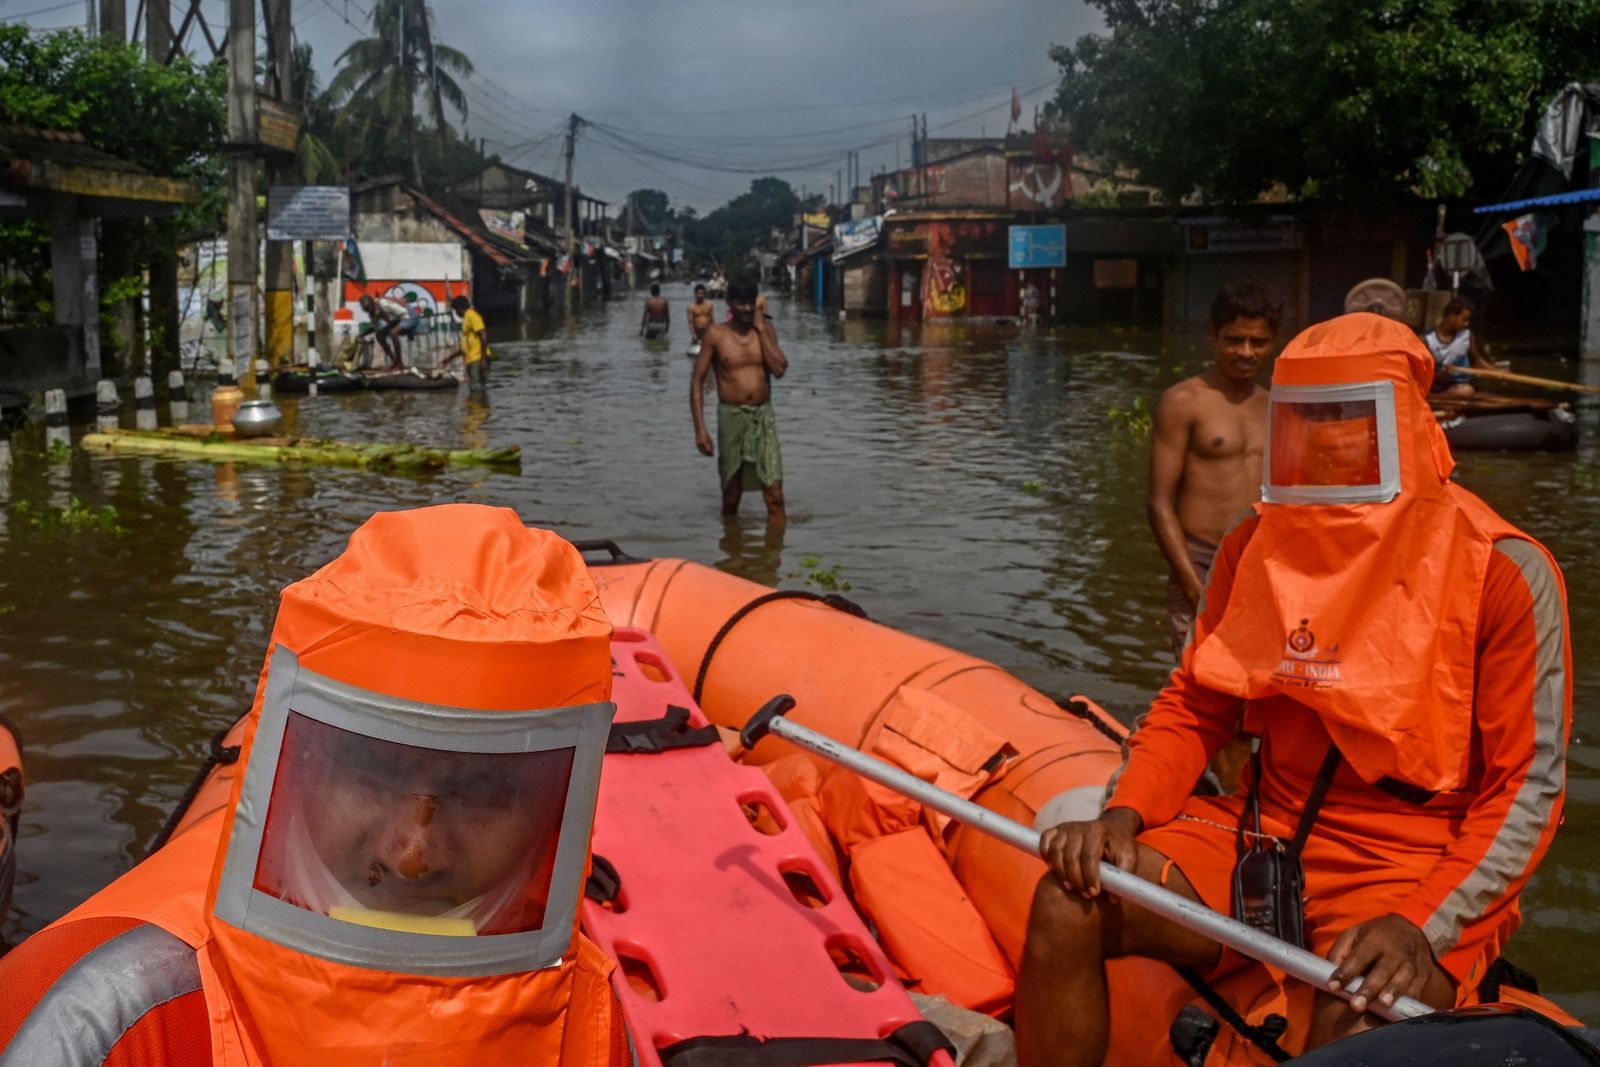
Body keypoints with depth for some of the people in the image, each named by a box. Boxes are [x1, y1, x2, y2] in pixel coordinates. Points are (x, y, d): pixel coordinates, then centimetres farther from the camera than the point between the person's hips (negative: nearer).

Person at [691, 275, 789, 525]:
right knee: (731, 491, 10)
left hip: (764, 416, 1)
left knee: (774, 490, -9)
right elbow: (697, 381, -3)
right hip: (732, 417, -1)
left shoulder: (765, 330, 4)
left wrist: (760, 328, -8)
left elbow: (779, 369, -10)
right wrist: (700, 428, -11)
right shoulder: (716, 335, -3)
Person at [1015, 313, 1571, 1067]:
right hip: (1264, 835, 5)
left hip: (1416, 866, -4)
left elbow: (1527, 788, -10)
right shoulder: (1255, 545, 4)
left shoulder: (1502, 572, -10)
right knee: (1068, 904, -16)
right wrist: (1123, 813, -9)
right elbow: (1194, 707, 10)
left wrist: (1422, 928, -22)